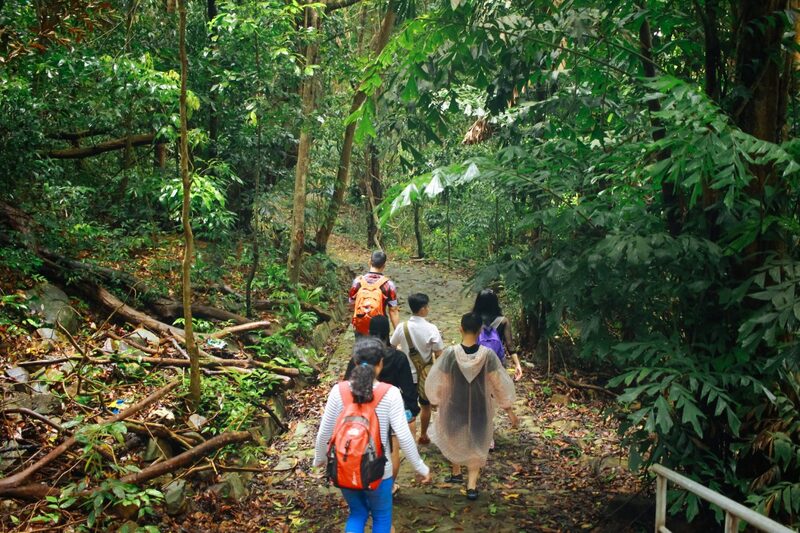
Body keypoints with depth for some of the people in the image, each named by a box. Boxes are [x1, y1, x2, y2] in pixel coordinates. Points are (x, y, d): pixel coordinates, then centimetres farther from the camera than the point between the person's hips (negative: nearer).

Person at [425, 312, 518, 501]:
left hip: (455, 406, 0)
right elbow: (498, 384, -14)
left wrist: (437, 401, 10)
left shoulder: (450, 353, -21)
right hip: (479, 407, 0)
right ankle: (472, 485, 16)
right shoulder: (487, 354, -20)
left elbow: (441, 383, -9)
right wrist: (509, 410, -4)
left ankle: (456, 472, 43)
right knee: (477, 443, 20)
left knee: (453, 438, 28)